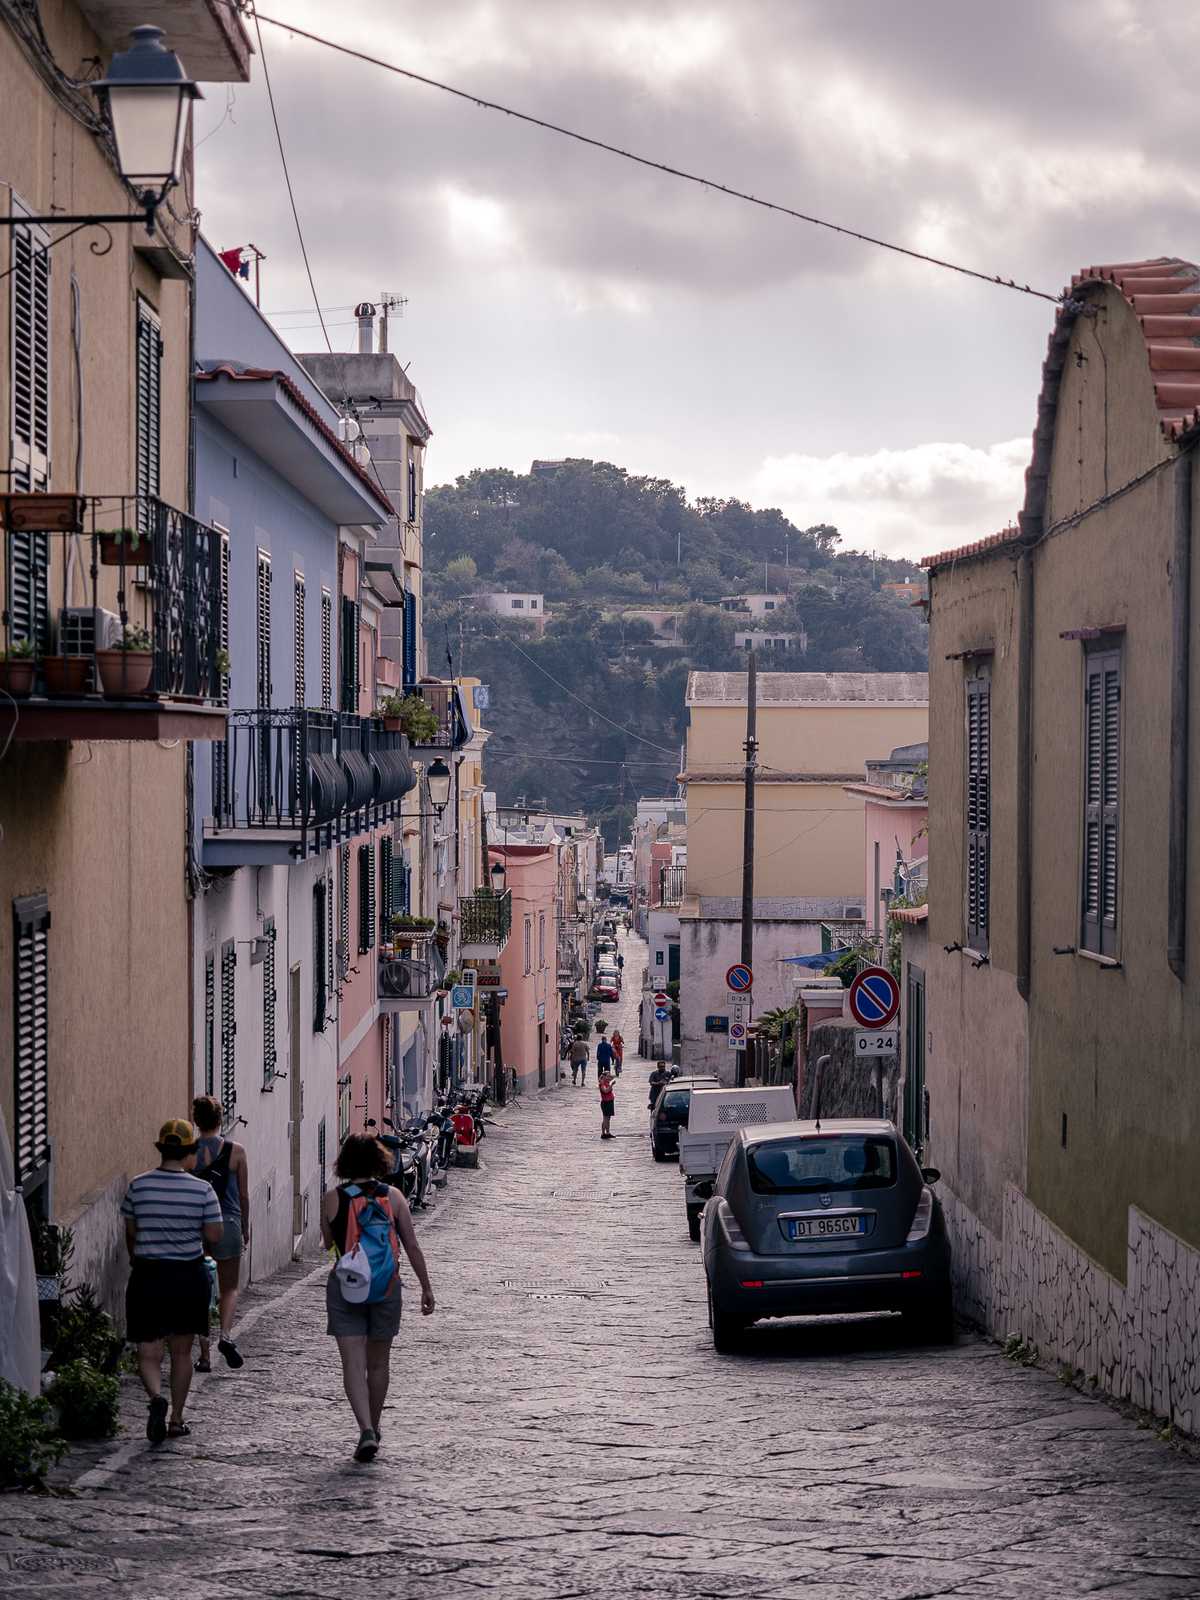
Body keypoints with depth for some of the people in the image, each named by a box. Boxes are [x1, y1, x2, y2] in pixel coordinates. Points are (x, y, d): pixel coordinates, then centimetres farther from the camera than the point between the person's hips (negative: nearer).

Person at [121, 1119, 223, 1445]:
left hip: (147, 1275, 0)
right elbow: (214, 1236, -9)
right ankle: (176, 1420, 20)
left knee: (148, 1353, 4)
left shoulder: (138, 1186, -4)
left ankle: (156, 1396, -25)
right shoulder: (202, 1191, -9)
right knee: (181, 1351, 16)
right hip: (189, 1277, 0)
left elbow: (130, 1233, 5)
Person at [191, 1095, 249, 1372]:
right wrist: (246, 1228, 17)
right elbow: (244, 1196, 3)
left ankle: (205, 1356, 8)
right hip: (227, 1224, -1)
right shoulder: (235, 1152, -3)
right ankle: (226, 1334, -13)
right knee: (229, 1288, 13)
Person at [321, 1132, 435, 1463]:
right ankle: (373, 1428, 31)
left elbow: (328, 1242, 8)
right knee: (378, 1363, 17)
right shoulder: (393, 1197, -3)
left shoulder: (333, 1198, -5)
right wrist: (426, 1287, 5)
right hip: (386, 1286, 2)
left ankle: (366, 1431, -19)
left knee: (353, 1364, -3)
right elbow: (412, 1246, -1)